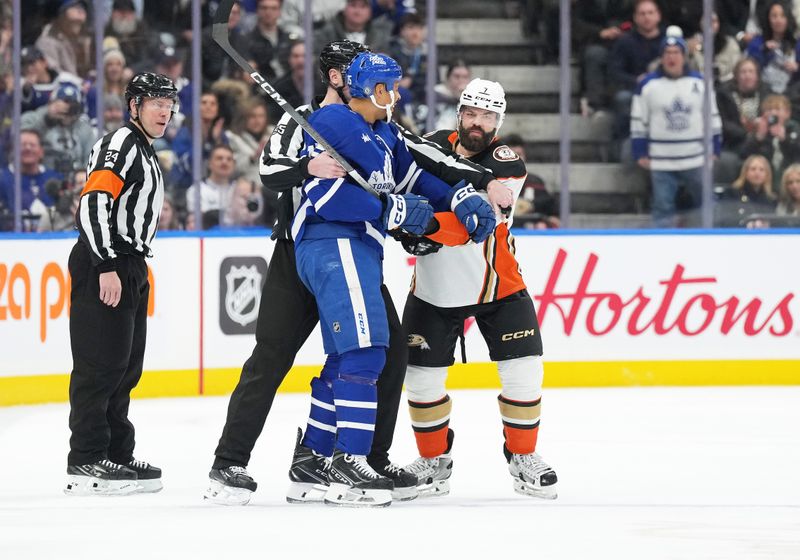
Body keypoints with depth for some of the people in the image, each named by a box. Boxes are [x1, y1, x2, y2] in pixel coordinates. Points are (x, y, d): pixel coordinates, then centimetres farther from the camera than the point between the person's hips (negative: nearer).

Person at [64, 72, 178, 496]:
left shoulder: (145, 154, 22)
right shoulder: (122, 144, -11)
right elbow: (93, 203, -22)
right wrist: (107, 266, -26)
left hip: (127, 268, 10)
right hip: (102, 267, -10)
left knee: (126, 366, 12)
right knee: (101, 364, -11)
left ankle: (117, 456, 19)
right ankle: (85, 464, -12)